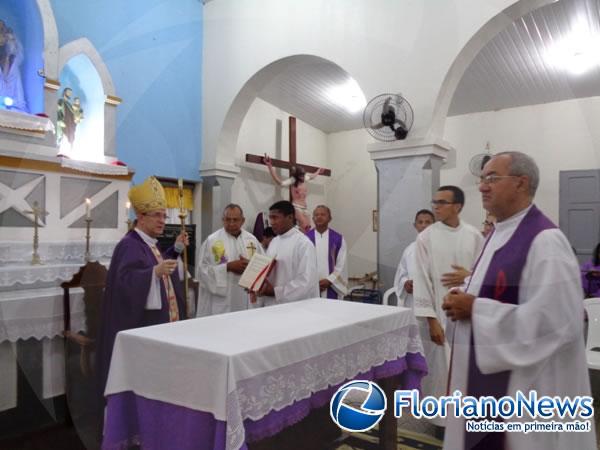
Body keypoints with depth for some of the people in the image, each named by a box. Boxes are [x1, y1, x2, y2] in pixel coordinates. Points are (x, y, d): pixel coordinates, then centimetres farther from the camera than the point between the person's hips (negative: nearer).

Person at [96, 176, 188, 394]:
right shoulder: (129, 245, -16)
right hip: (140, 324, -10)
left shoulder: (149, 244, 13)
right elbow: (124, 280, -27)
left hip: (157, 321, 10)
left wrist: (176, 249, 15)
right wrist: (155, 272, -40)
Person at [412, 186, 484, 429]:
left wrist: (469, 276, -14)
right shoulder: (426, 237, -6)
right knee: (442, 365, 5)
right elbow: (422, 281, -8)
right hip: (440, 313, -2)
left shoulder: (474, 236, -1)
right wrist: (431, 319, -11)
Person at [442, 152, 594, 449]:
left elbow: (556, 321, -27)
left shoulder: (545, 240, -20)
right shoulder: (500, 234, 10)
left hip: (525, 387, -9)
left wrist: (475, 309, -22)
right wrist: (465, 299, -1)